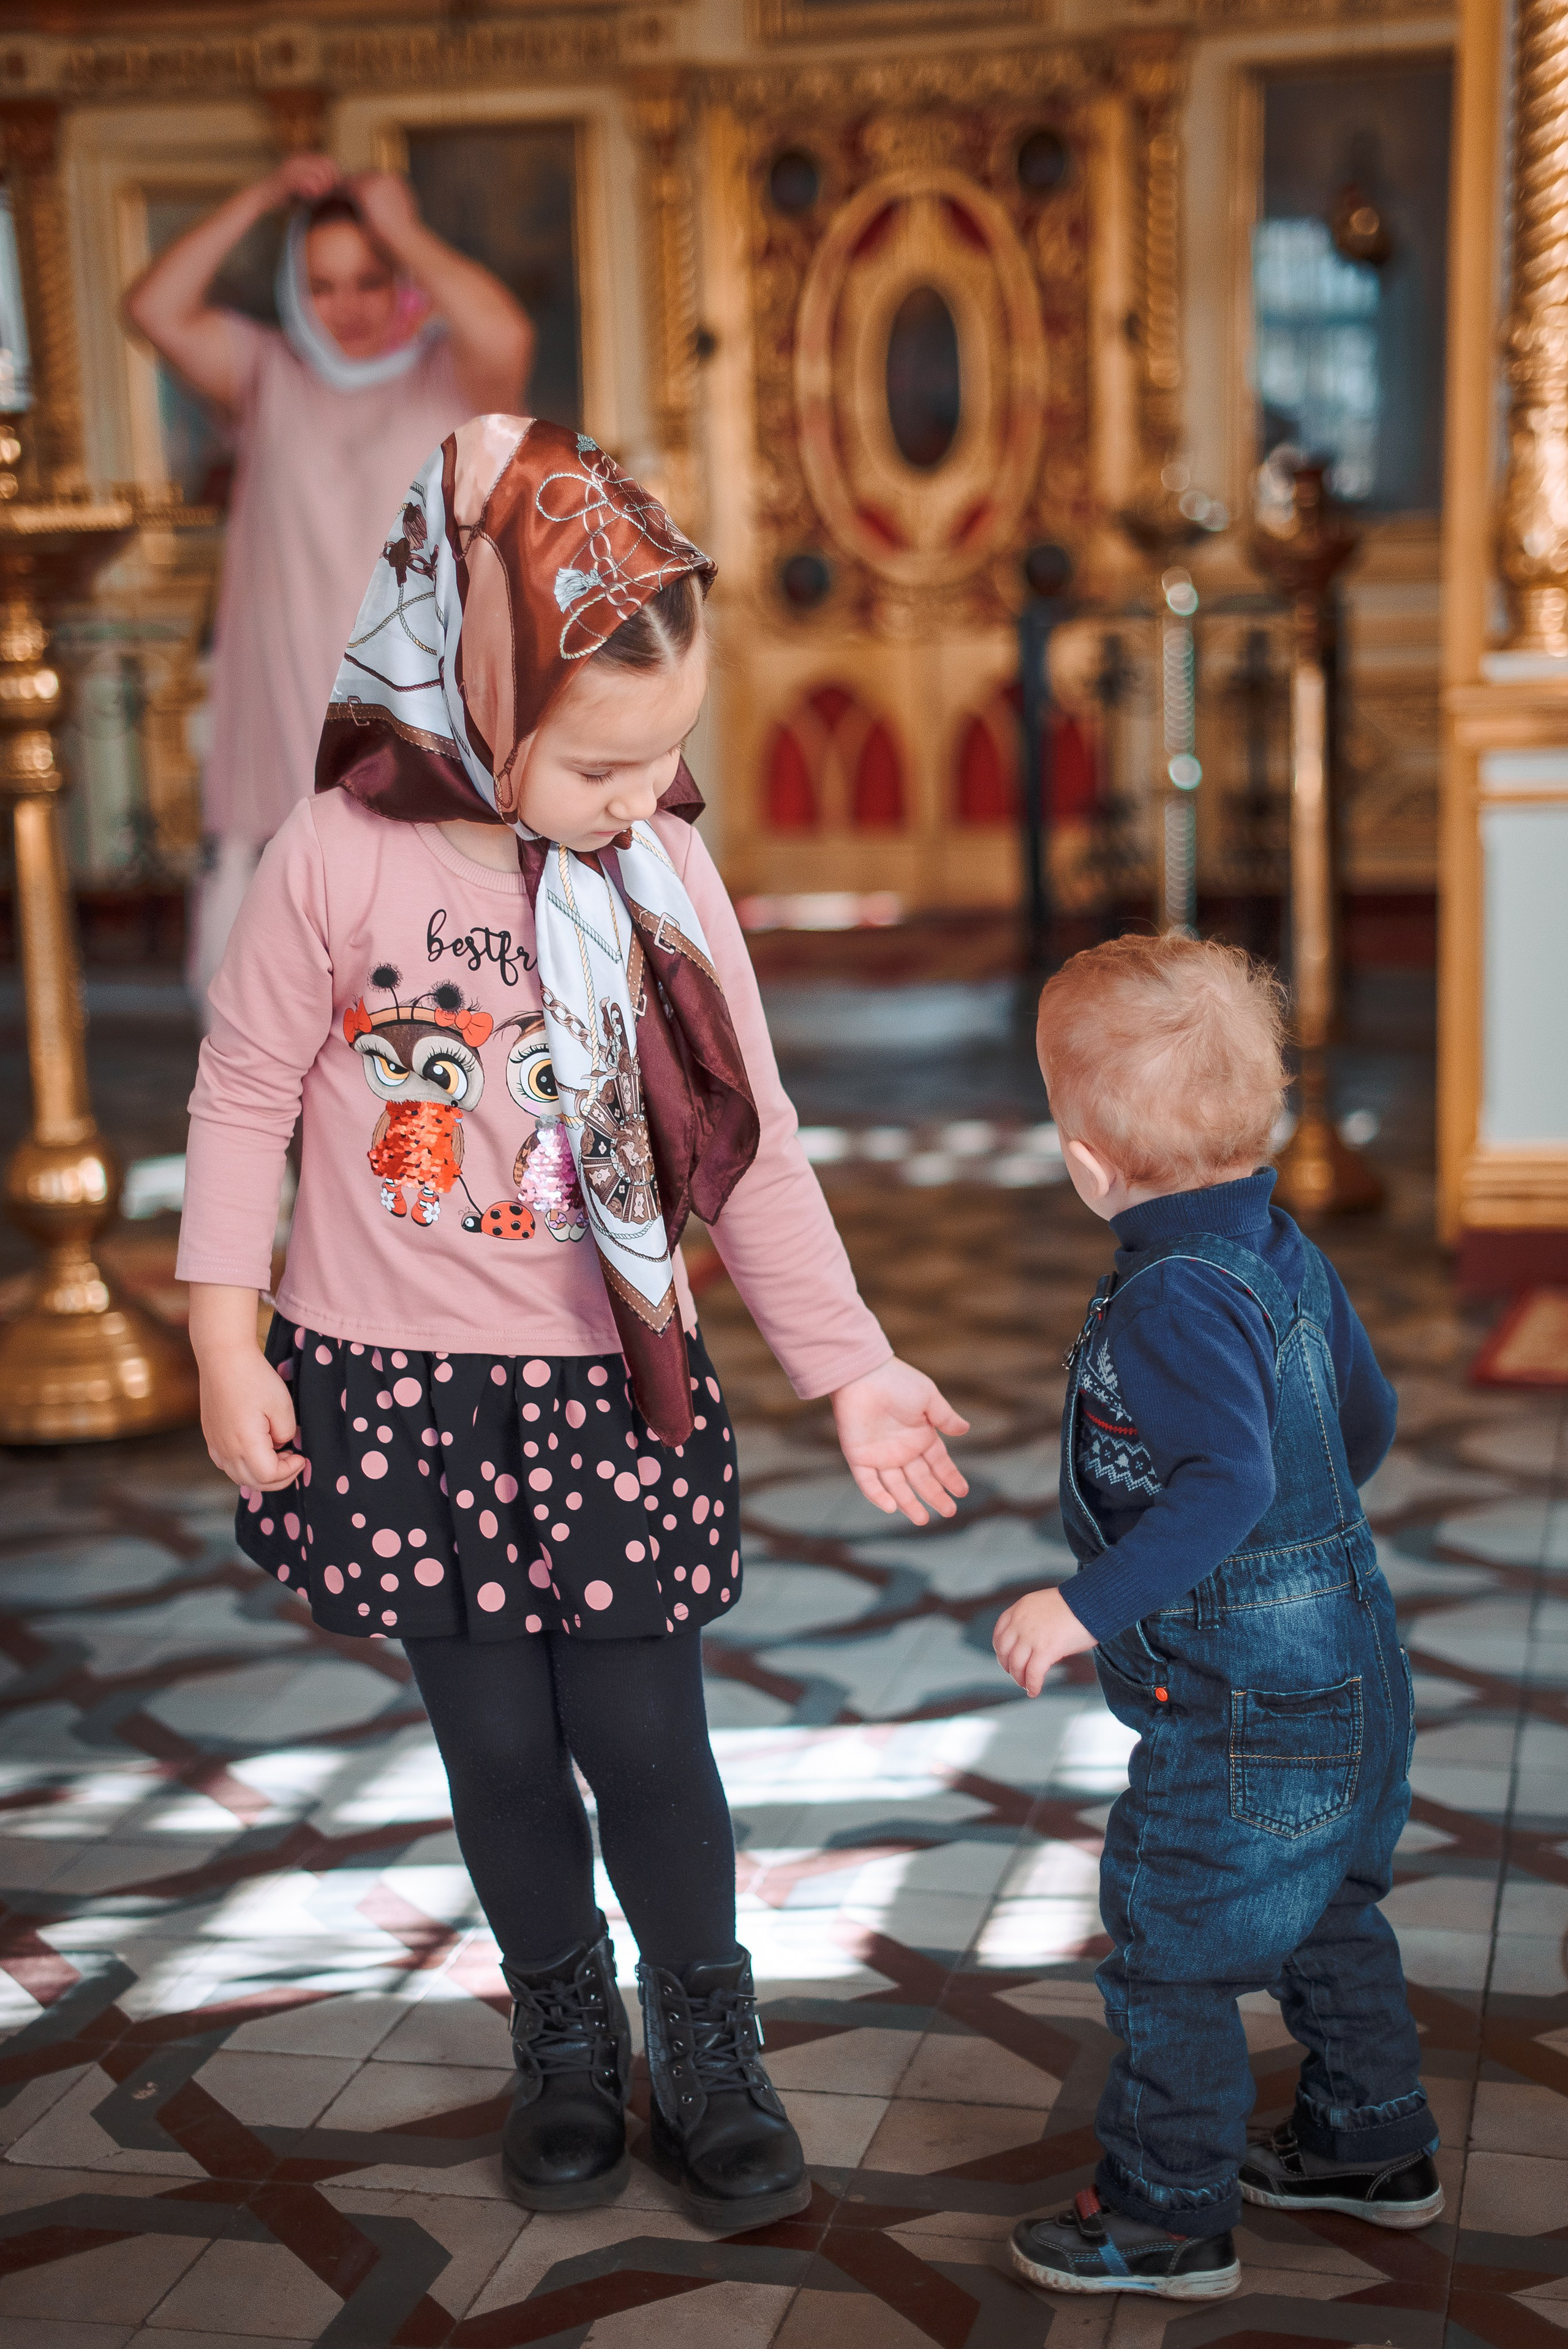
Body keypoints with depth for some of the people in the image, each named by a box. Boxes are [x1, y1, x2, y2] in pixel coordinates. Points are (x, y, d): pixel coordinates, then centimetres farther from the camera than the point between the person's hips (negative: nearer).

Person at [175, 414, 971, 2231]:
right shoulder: (338, 859, -13)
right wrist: (225, 1344, -4)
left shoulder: (665, 874, -5)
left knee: (644, 1739, 4)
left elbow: (750, 1148, 0)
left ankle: (708, 2053, 27)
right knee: (497, 1745, 11)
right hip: (398, 1396, -1)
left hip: (609, 1394, 1)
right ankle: (563, 2038, 34)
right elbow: (243, 1100, -3)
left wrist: (852, 1369, -2)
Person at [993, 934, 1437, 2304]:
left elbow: (1228, 1481, -35)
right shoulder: (1286, 1254, 2)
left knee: (1174, 1951, 7)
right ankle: (1373, 2146, 42)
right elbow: (1366, 1418, 13)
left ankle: (1170, 2217, 21)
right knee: (1326, 1916, 26)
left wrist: (1090, 1608, -33)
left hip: (1243, 1715, -9)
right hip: (1349, 1672, 10)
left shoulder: (1175, 1300, -25)